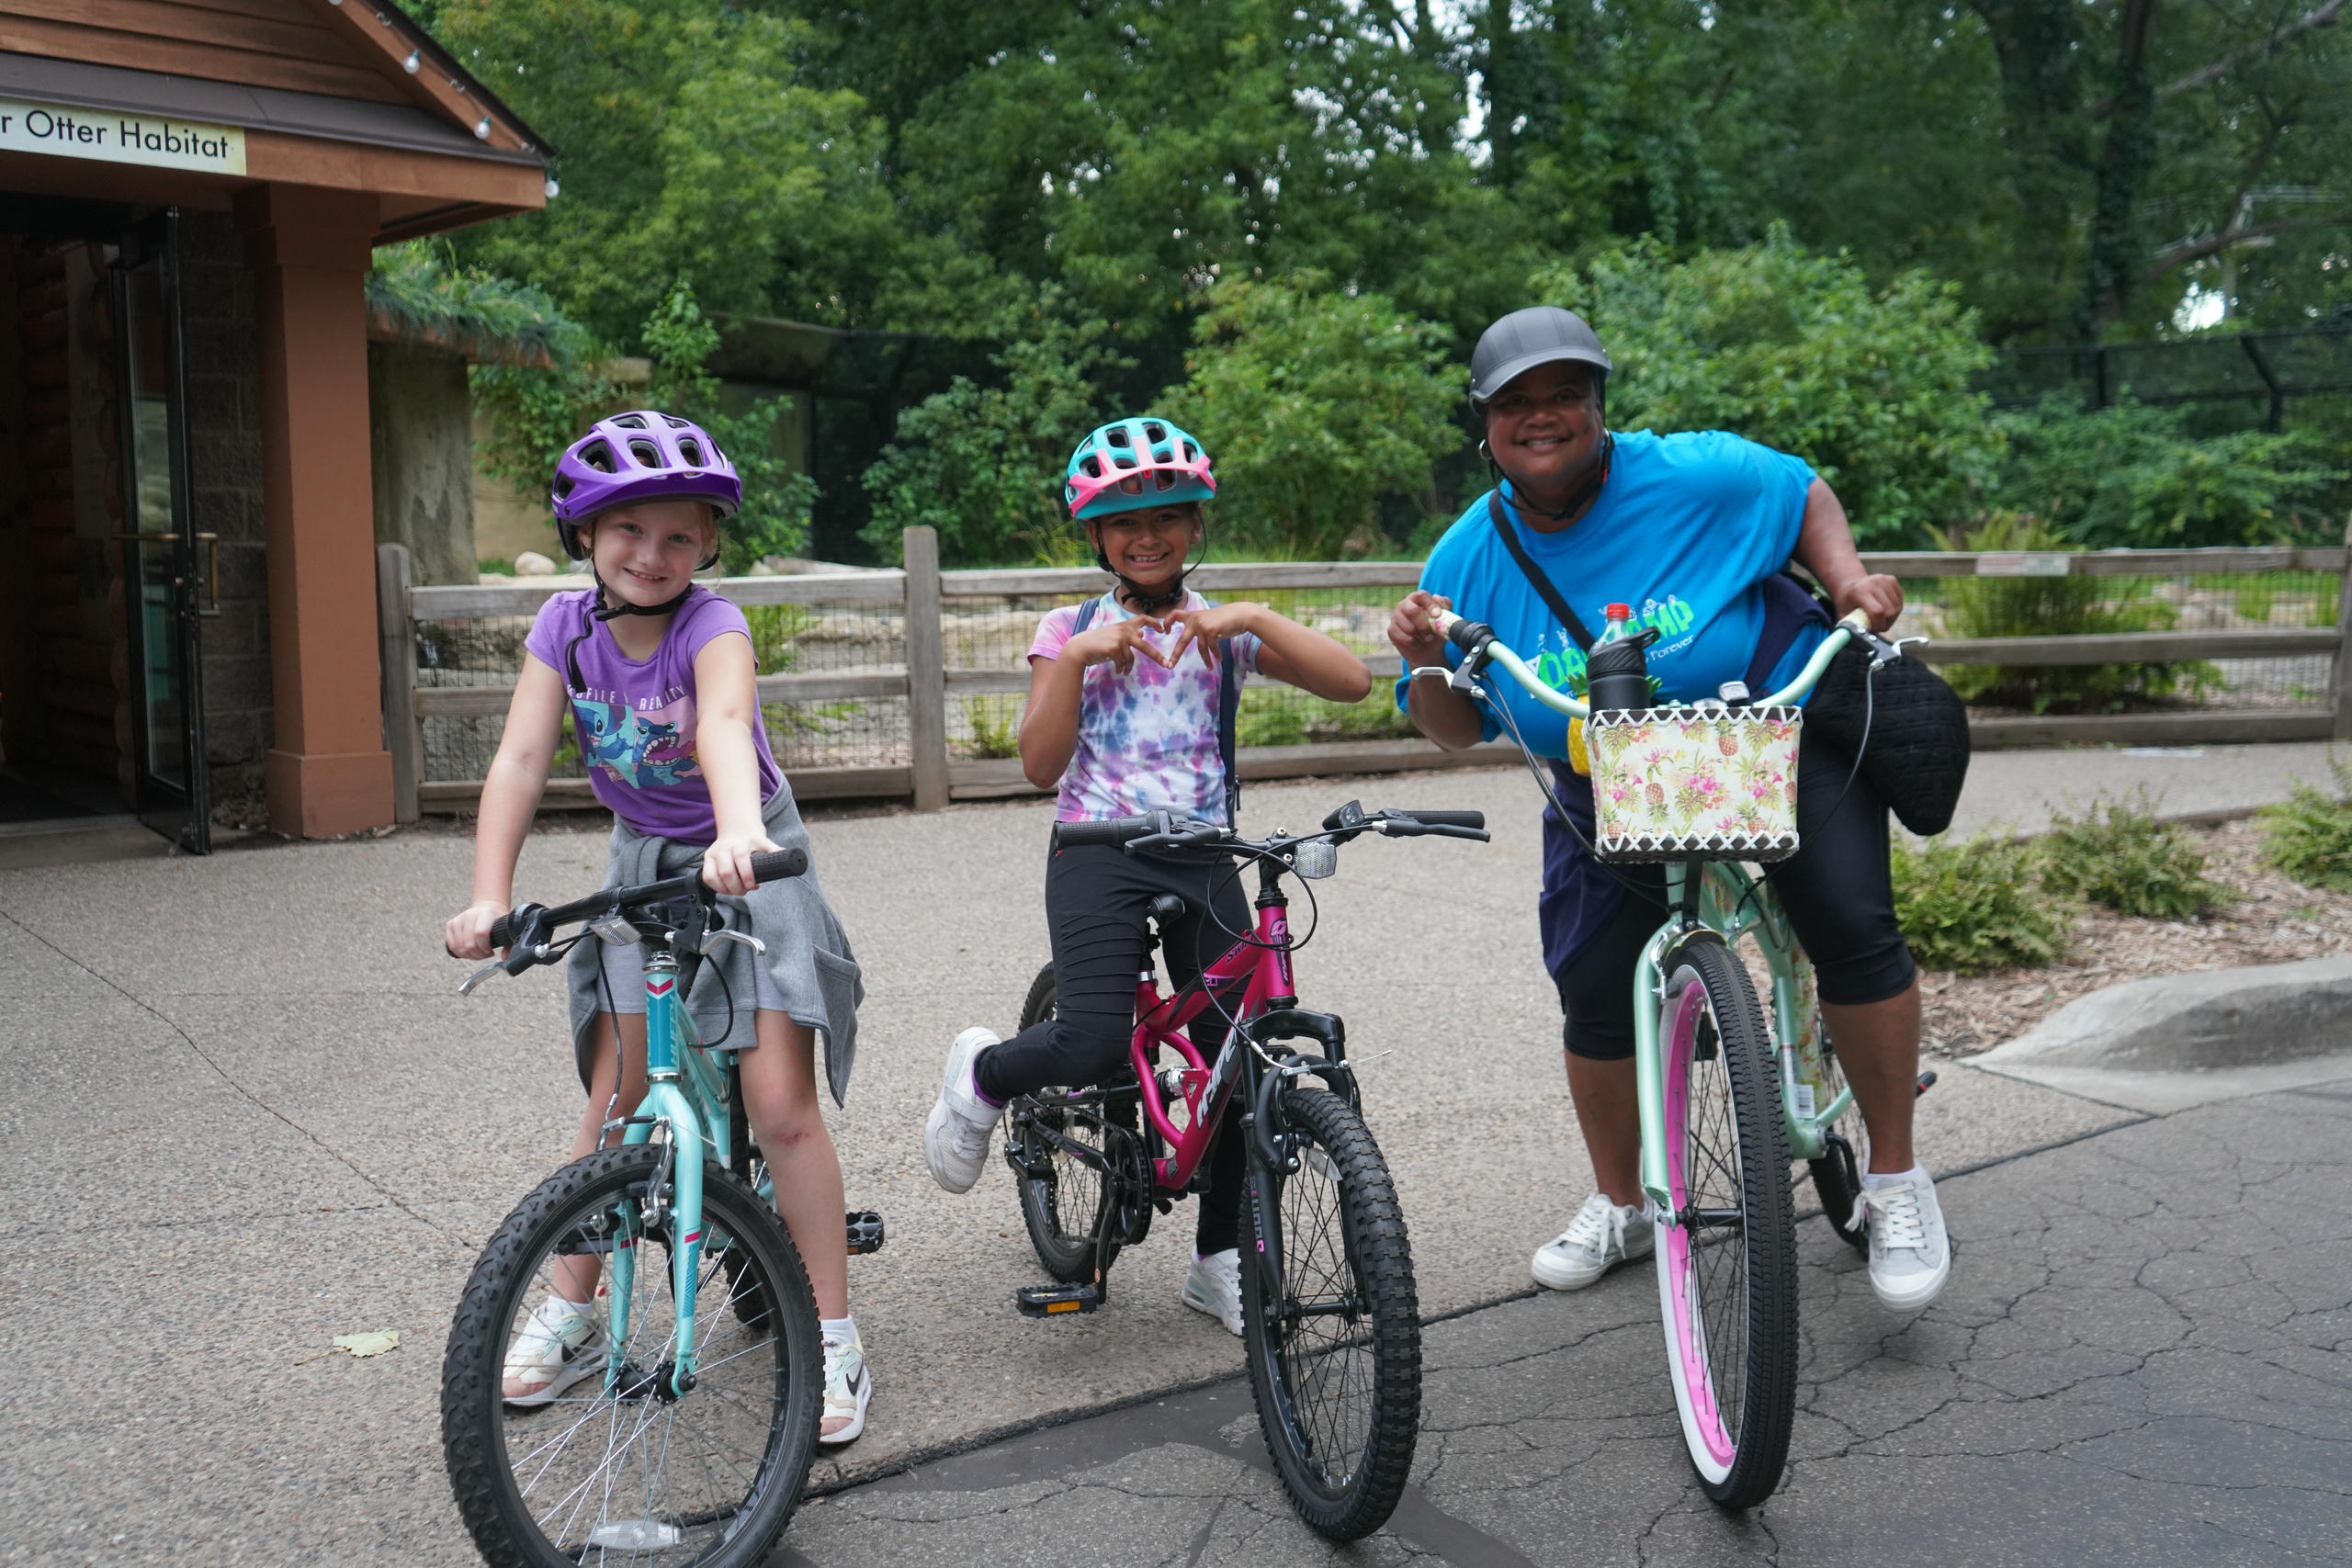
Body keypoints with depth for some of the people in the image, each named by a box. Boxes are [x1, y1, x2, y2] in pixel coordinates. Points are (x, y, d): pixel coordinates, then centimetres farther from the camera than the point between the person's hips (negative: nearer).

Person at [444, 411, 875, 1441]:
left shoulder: (712, 624, -21)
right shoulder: (566, 627, -8)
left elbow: (724, 722, -42)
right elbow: (520, 758, -16)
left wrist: (739, 831, -62)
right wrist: (489, 898, -28)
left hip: (747, 866, -4)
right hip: (643, 862, 4)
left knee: (780, 1103, -11)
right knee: (618, 1098, 0)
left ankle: (834, 1340, 0)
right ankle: (572, 1317, 18)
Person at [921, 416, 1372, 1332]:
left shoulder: (1223, 631, 8)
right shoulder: (1073, 630, 6)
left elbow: (1351, 683, -6)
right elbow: (1040, 766, -5)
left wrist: (1252, 618, -14)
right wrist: (1076, 658, -13)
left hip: (1201, 859, 3)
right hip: (1099, 853, -2)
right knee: (1093, 1046, -24)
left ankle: (1220, 1261, 15)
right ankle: (981, 1074, 10)